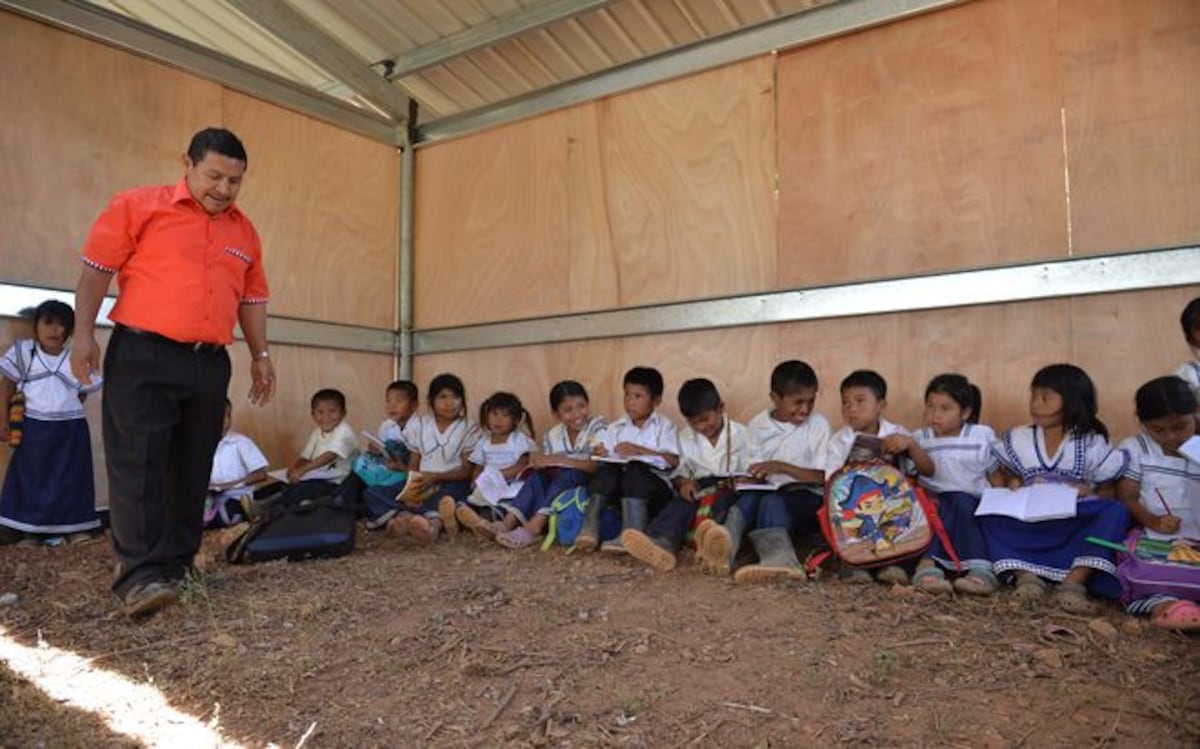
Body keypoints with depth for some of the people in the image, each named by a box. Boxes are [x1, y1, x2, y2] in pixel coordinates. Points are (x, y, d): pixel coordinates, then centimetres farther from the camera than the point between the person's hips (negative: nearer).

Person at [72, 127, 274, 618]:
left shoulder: (244, 232, 15)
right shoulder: (138, 206, 2)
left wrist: (260, 355, 16)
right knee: (138, 463, -9)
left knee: (191, 469, 7)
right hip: (143, 355, -5)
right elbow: (96, 269, 0)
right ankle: (139, 574, -8)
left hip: (210, 364, 5)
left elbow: (252, 298, 20)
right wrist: (84, 335, -8)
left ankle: (174, 566, 16)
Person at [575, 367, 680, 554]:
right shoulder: (615, 428, 18)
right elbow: (607, 458, 11)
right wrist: (601, 455, -12)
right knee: (606, 470, -28)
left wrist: (639, 450, -15)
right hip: (620, 485, 3)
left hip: (653, 482, -3)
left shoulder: (664, 426, 9)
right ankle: (590, 528, -40)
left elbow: (673, 461, -7)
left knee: (635, 470, -34)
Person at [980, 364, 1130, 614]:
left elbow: (1108, 495, 2)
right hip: (1027, 529, 2)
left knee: (1116, 513, -29)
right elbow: (1003, 476, 11)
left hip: (1075, 529, -1)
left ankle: (1074, 582, -36)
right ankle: (1025, 574, -33)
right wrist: (1010, 483, -12)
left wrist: (1088, 493, -20)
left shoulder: (1092, 446, -2)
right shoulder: (1018, 440, 4)